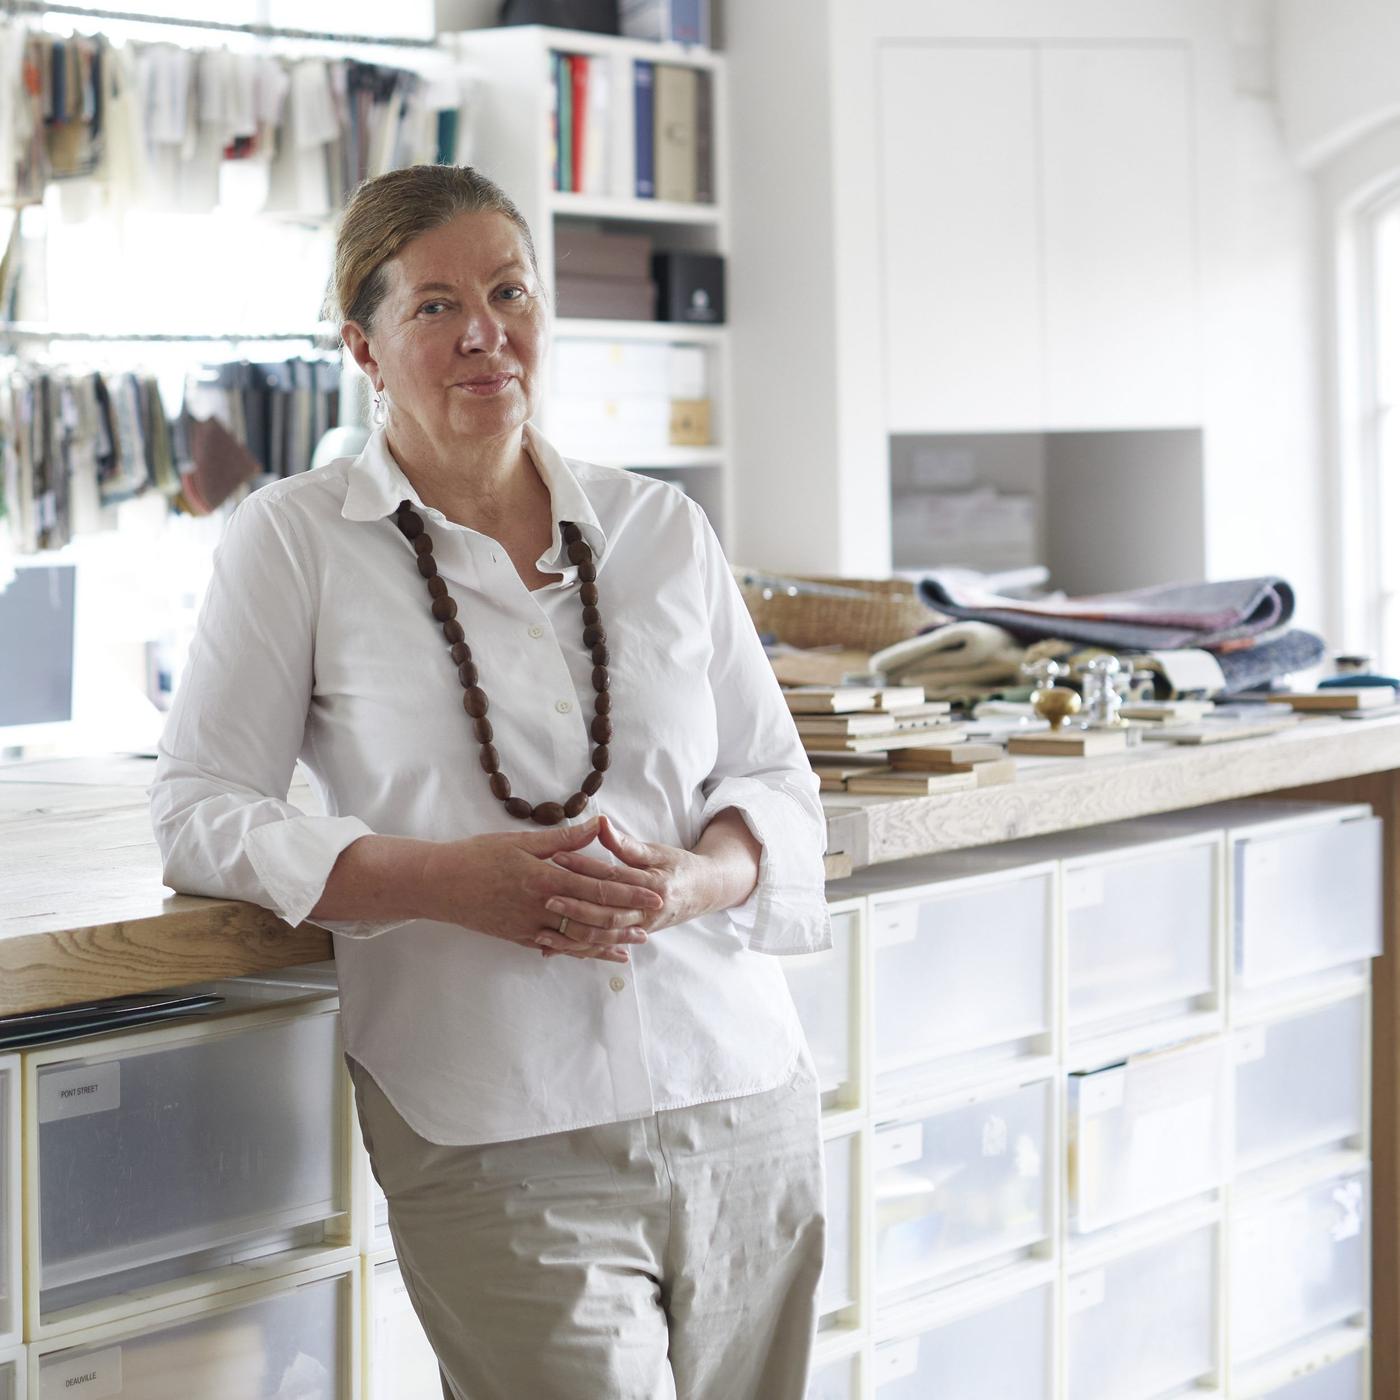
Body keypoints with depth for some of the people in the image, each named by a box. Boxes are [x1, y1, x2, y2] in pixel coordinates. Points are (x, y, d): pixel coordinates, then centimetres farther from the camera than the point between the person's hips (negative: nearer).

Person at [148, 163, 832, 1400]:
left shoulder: (662, 529, 12)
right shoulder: (296, 540, 3)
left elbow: (780, 783, 15)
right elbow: (199, 812, 0)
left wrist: (695, 880, -9)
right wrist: (447, 881, -15)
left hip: (745, 1113, 4)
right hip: (498, 1150, -4)